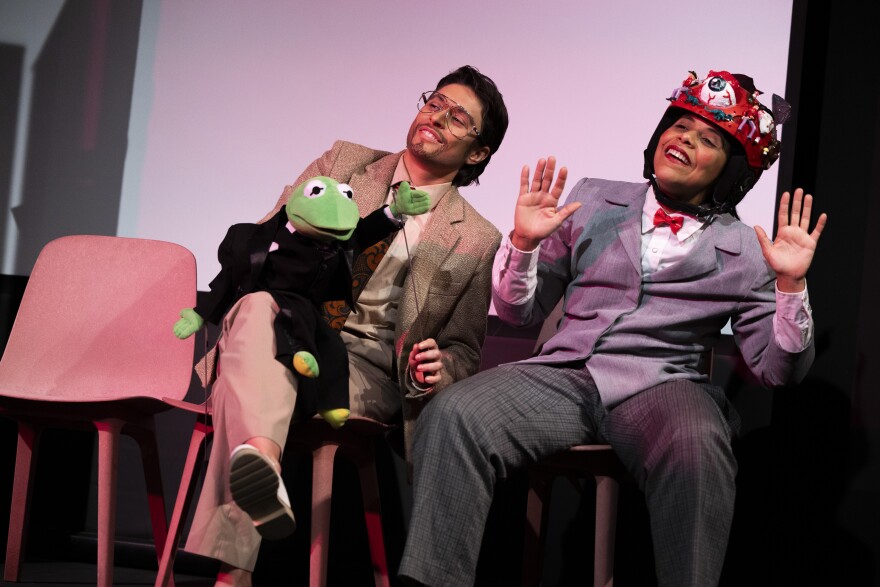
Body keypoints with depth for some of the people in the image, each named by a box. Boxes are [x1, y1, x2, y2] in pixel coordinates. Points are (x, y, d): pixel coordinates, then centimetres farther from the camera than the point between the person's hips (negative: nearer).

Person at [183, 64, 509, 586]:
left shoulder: (476, 240, 12)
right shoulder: (345, 162, 16)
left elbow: (464, 351, 14)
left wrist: (437, 370, -10)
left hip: (366, 369, -2)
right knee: (259, 303, -37)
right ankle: (262, 456, -61)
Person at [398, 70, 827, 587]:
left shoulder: (745, 251, 14)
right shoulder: (592, 202, 17)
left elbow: (777, 370, 9)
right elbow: (519, 312, 18)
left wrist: (791, 285, -4)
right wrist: (524, 242, 0)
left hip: (661, 385, -1)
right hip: (565, 373, 2)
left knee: (697, 449, -38)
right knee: (454, 414, -28)